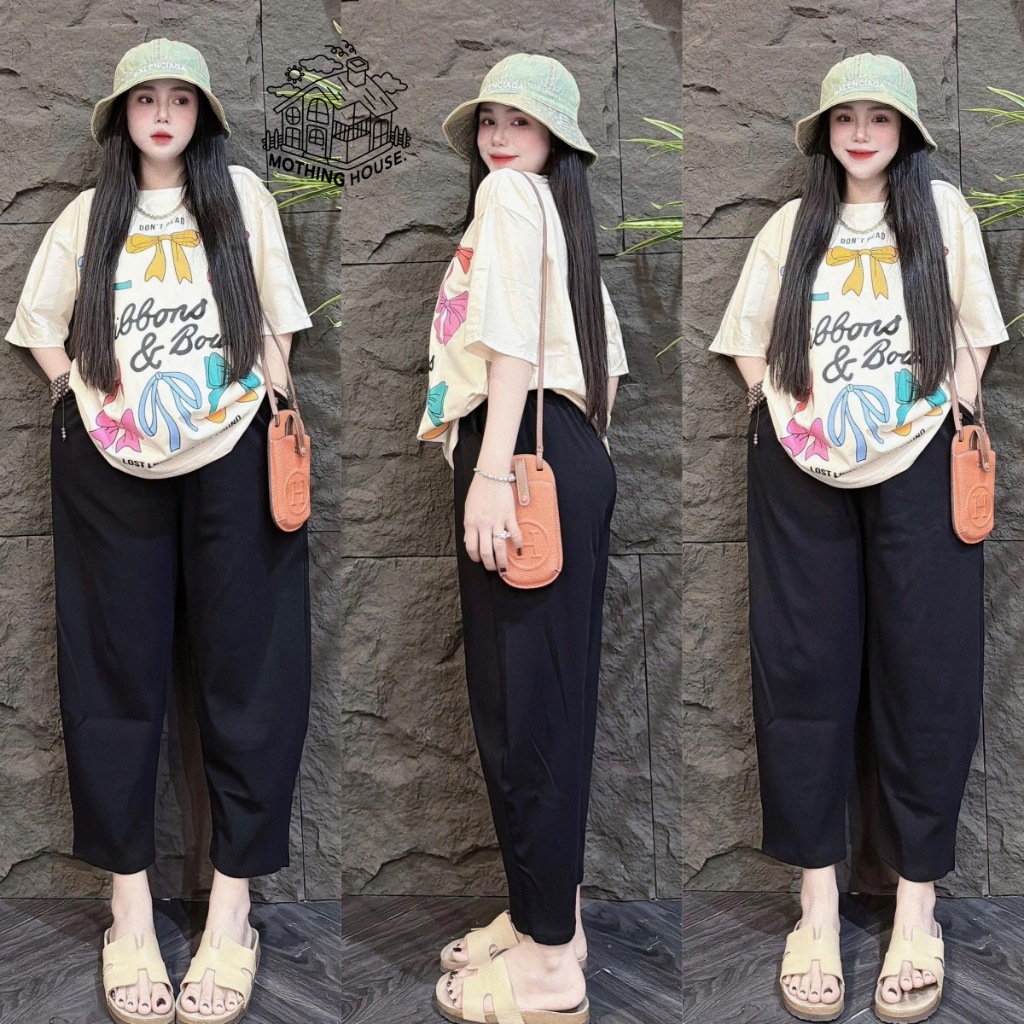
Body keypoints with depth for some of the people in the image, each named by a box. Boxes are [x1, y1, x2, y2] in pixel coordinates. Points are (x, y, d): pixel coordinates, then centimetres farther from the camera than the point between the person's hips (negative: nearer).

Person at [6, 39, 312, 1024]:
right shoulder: (88, 214, 9)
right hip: (110, 471, 2)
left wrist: (280, 423, 0)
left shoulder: (241, 196, 6)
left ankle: (231, 912, 9)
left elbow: (272, 321, 7)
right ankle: (130, 907, 15)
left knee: (244, 674, -1)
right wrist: (84, 400, 4)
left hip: (230, 461, -1)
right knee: (115, 675, 4)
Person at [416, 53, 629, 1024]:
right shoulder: (558, 214, 26)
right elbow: (610, 350, 25)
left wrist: (492, 472, -22)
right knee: (547, 693, 13)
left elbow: (512, 336, -15)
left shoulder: (508, 193, -2)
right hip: (573, 461, 10)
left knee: (518, 699, -8)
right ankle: (545, 912, 23)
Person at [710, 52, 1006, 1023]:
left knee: (925, 675, 0)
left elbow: (972, 334, 7)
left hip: (919, 469, -1)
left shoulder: (943, 210, 7)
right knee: (804, 671, 1)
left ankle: (916, 903, 9)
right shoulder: (791, 224, 10)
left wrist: (955, 422, -2)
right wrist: (785, 411, 1)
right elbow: (747, 338, 14)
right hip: (801, 474, 1)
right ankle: (817, 899, 10)